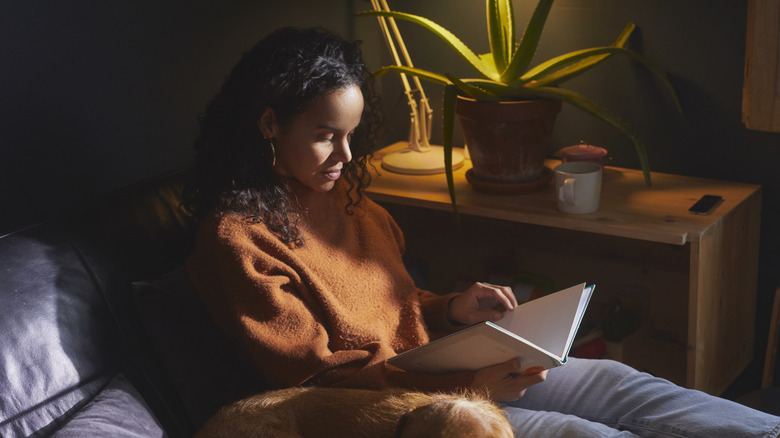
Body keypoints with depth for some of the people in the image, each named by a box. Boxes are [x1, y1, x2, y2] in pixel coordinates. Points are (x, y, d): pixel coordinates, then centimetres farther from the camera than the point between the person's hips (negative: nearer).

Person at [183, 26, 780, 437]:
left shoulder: (346, 198, 12)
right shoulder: (237, 237, -13)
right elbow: (316, 374, -17)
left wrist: (454, 309, 0)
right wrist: (465, 385, -25)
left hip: (443, 371, 8)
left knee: (615, 381, -7)